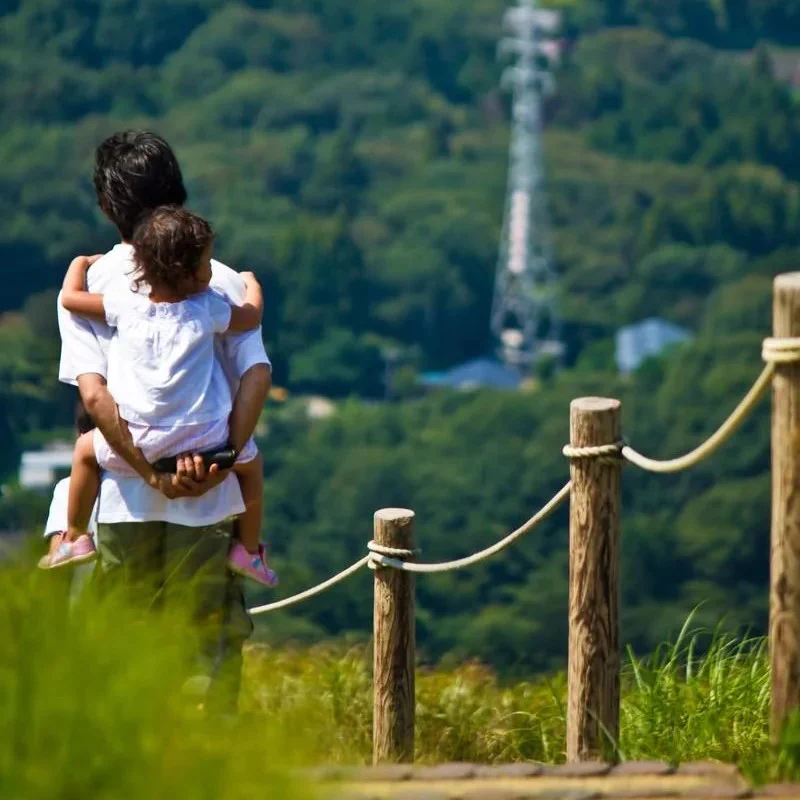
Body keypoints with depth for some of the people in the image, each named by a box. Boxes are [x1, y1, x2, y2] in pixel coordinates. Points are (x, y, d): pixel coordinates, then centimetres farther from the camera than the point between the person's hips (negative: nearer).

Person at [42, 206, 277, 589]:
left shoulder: (125, 303, -4)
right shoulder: (208, 309, -7)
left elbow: (70, 297, 7)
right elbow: (252, 316, 11)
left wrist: (81, 263, 28)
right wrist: (250, 283, 32)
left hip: (140, 441, 1)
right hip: (205, 438, 0)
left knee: (87, 449, 28)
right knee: (249, 461, 28)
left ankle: (75, 538, 32)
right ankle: (249, 549, 32)